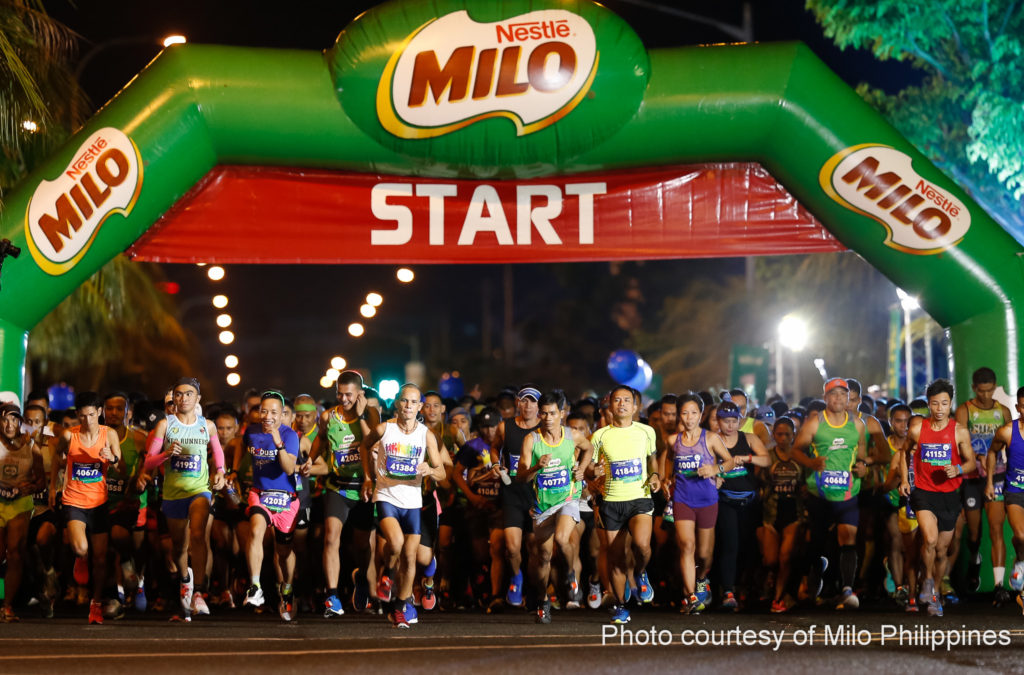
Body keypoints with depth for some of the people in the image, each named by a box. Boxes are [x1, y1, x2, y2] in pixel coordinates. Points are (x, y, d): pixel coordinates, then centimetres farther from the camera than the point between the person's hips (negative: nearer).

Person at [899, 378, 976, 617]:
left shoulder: (959, 432, -2)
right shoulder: (917, 429, -2)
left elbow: (971, 462, 6)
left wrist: (958, 469, -14)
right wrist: (904, 479, 5)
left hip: (949, 495, 1)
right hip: (923, 492, -1)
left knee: (942, 550, 9)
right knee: (930, 539, -24)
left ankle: (935, 592, 31)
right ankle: (928, 580, 2)